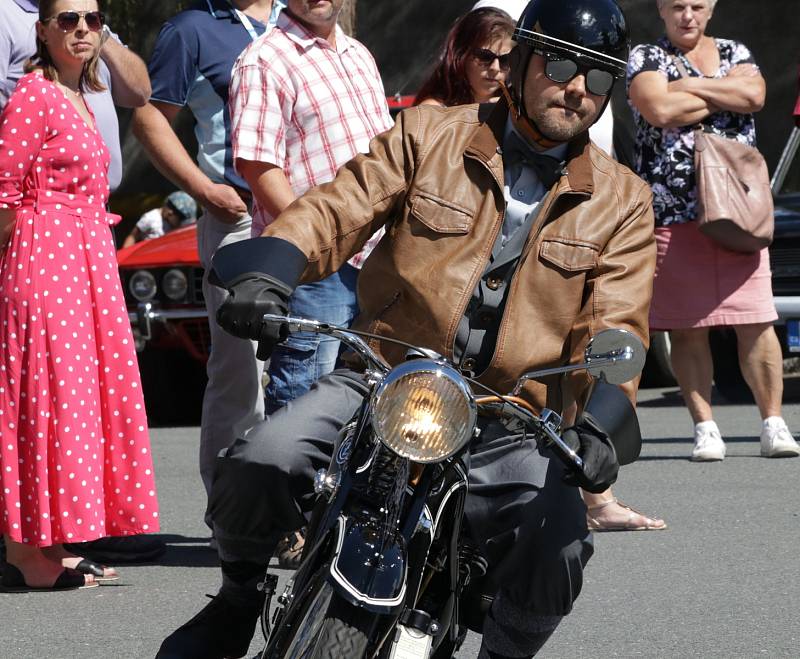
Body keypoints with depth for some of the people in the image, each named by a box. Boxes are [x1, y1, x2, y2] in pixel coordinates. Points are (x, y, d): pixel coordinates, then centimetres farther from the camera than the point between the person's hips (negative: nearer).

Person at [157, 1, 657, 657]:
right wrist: (266, 274, -23)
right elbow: (337, 210, -1)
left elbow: (614, 331, -2)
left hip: (509, 428, 0)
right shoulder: (428, 135, 8)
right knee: (261, 462, -24)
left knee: (558, 548, -27)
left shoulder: (624, 202, 8)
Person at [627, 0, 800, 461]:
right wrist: (724, 95, -1)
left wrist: (692, 86, -5)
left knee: (757, 323, -4)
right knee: (687, 328, -2)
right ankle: (705, 428, 4)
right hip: (672, 214, -2)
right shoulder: (646, 59, 7)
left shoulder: (736, 54, 16)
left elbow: (754, 95, -5)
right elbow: (660, 110, -12)